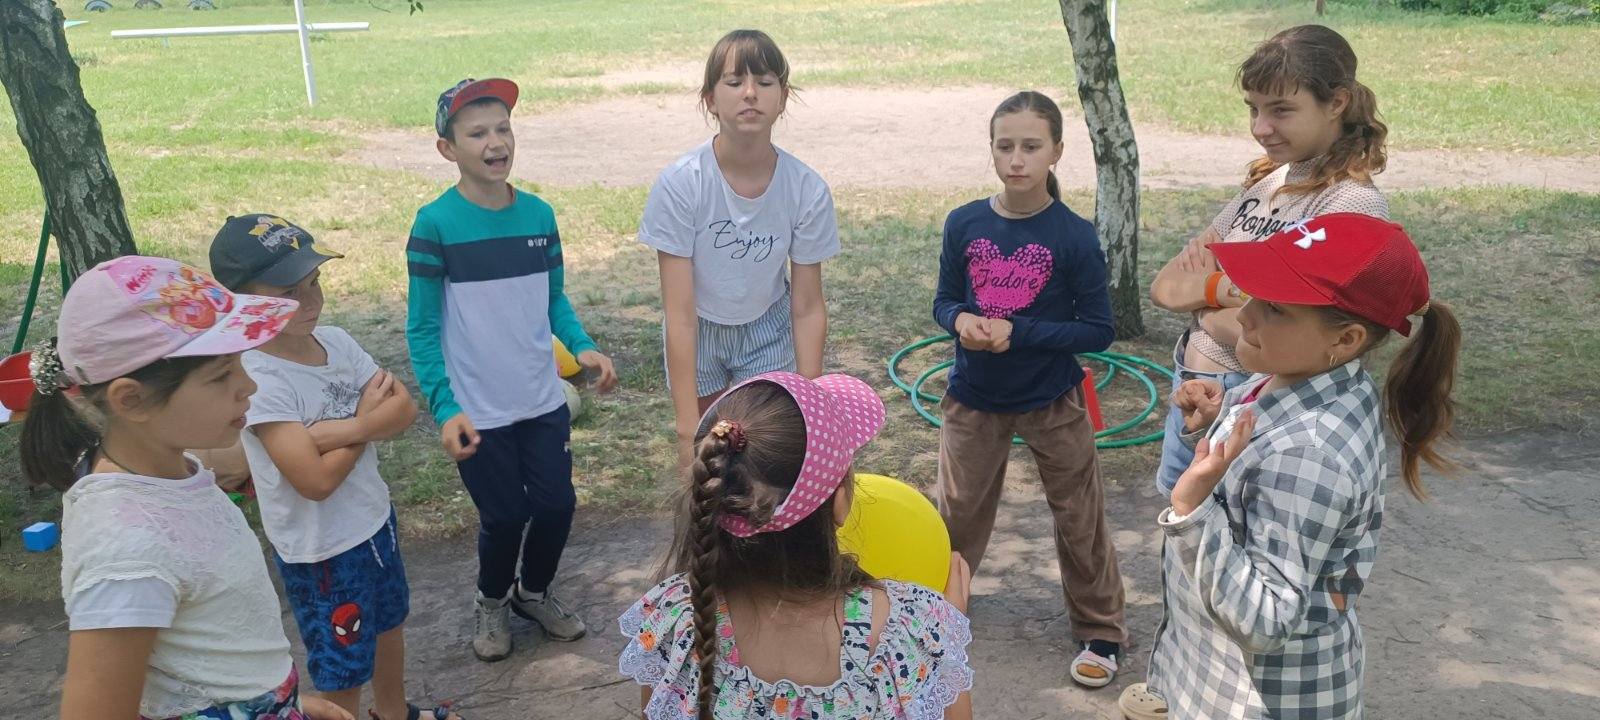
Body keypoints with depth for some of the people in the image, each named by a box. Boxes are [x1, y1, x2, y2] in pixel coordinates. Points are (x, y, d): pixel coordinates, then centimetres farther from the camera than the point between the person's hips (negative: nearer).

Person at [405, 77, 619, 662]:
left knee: (557, 505, 10)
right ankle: (492, 602, 40)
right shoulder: (436, 224, -14)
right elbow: (422, 329, -10)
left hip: (543, 400, 4)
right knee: (506, 515, 9)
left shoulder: (539, 214, -2)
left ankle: (535, 591, 41)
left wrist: (584, 347, -7)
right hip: (479, 411, -4)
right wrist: (445, 407, -18)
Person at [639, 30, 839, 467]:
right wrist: (688, 426, -24)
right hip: (697, 336, -1)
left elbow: (808, 307, -11)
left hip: (767, 332, 1)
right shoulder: (680, 184, -27)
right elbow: (679, 313, -24)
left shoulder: (807, 190, -21)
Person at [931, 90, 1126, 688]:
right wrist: (961, 321, -20)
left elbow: (1098, 329, -13)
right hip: (974, 397, 3)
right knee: (958, 512, 18)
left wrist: (1016, 332, -23)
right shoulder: (963, 223, -7)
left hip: (1052, 402, -2)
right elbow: (944, 302, 3)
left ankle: (1100, 631, 31)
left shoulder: (1074, 236, -16)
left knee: (1080, 518, 11)